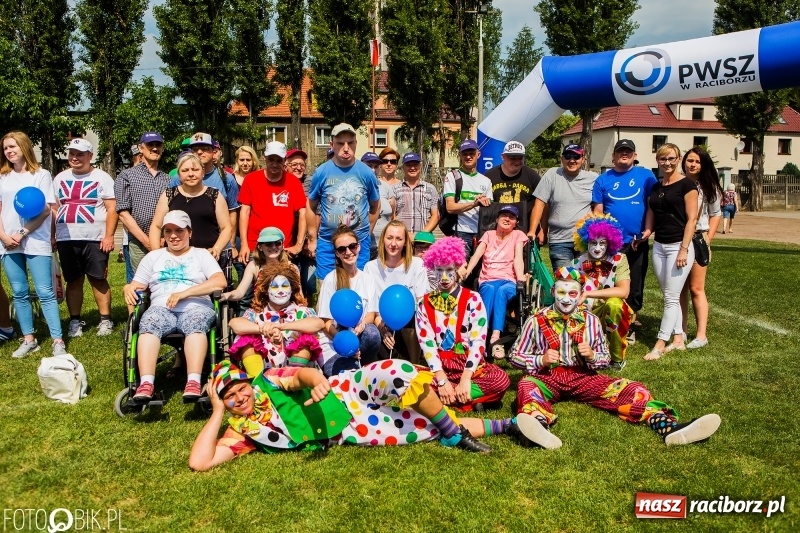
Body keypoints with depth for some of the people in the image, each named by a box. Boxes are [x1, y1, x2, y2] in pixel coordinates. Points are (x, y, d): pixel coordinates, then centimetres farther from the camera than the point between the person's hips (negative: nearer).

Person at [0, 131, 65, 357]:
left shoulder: (41, 175, 1)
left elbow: (46, 210, -4)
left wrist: (23, 234, -11)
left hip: (36, 242, -4)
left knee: (45, 293, -7)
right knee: (19, 293, 8)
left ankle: (58, 341, -5)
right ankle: (29, 339, 16)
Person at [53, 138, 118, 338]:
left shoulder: (102, 178, 1)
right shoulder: (60, 178, 15)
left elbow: (112, 208, -5)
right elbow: (54, 209, 17)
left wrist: (109, 235, -13)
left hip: (95, 238, -4)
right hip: (66, 239, 4)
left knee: (98, 279, -1)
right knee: (73, 281, 8)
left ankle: (105, 320, 6)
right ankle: (75, 321, 15)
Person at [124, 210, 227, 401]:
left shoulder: (201, 254, 18)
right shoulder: (153, 256, 28)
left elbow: (220, 281, 0)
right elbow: (137, 285, 21)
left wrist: (184, 293, -10)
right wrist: (129, 288, -5)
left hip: (196, 307, -2)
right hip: (162, 308, 2)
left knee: (195, 323, -38)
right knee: (149, 323, -34)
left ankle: (193, 383, -51)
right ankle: (146, 384, -47)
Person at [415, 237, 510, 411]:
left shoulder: (473, 299, 1)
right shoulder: (424, 304, 5)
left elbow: (478, 341, -8)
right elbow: (426, 343, -5)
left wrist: (465, 379, -20)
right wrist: (442, 380, -19)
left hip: (470, 365, 0)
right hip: (439, 367, 1)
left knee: (501, 380, -30)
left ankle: (443, 397, -22)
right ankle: (468, 399, -23)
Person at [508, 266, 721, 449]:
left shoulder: (591, 321, 7)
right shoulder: (537, 321, 1)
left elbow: (605, 358, 12)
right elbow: (515, 356, 5)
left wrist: (592, 356, -11)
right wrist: (540, 360, -14)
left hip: (583, 377, 3)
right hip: (547, 377, -3)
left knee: (633, 390, -18)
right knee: (526, 386, -38)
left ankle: (668, 427, -43)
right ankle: (539, 428, -69)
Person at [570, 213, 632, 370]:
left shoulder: (619, 260, -9)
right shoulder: (578, 263, -5)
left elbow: (623, 291, -23)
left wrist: (587, 294, -27)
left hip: (611, 315, -1)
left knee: (613, 303, -34)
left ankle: (617, 359, -12)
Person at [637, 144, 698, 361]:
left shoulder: (686, 184, -7)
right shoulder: (655, 187, 12)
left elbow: (691, 219, -11)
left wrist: (684, 249, -17)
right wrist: (646, 233, -3)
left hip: (678, 246, -7)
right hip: (659, 246, 7)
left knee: (671, 297, -5)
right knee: (670, 297, 11)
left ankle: (660, 344, -3)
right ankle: (678, 339, 20)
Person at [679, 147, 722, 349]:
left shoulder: (708, 187, 4)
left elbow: (715, 214, 7)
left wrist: (708, 238, -4)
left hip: (698, 240, -2)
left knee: (696, 288, -3)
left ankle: (701, 335, 1)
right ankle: (682, 330, 17)